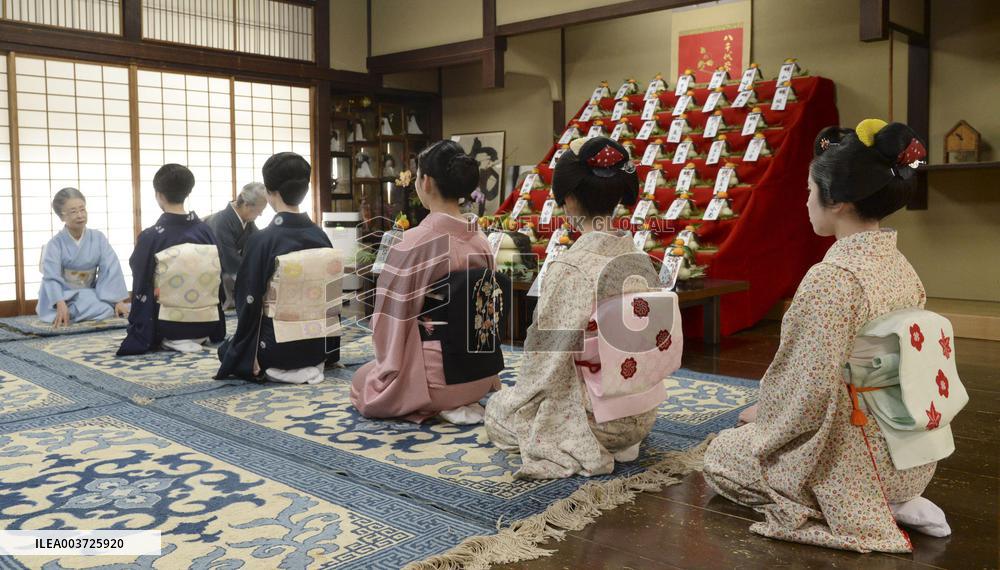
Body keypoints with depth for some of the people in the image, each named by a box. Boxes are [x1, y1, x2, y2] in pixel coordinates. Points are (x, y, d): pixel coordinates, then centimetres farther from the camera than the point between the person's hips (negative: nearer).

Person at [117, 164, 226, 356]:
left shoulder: (150, 237, -15)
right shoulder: (205, 231, -5)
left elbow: (142, 289, -9)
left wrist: (139, 338, 3)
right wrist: (216, 332, 15)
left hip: (168, 324, -5)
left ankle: (173, 340, 1)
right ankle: (196, 338, 7)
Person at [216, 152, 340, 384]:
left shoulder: (262, 239, -17)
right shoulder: (320, 236, -3)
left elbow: (250, 302, -14)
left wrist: (250, 356, -2)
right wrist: (328, 352, 15)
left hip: (278, 345, -6)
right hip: (318, 344, 6)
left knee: (227, 349, 26)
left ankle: (276, 371, 2)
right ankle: (311, 365, 12)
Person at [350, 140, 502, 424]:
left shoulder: (413, 243, -20)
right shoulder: (481, 241, -2)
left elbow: (393, 316, -13)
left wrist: (391, 370, 4)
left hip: (436, 372, -8)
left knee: (362, 381, 22)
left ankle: (441, 407, 1)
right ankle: (463, 401, 14)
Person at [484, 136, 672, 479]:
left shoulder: (569, 269, -23)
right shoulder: (639, 259, -2)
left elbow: (548, 363, -19)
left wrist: (514, 402, -1)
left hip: (597, 417, -7)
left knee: (497, 409, 18)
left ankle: (589, 448, 11)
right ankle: (620, 442, 20)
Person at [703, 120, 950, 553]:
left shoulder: (831, 278, -26)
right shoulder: (902, 269, 0)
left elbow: (810, 393, -25)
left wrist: (761, 415, -4)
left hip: (852, 459, -8)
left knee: (721, 455, 15)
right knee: (751, 434, 28)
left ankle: (879, 508, 1)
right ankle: (897, 499, 12)